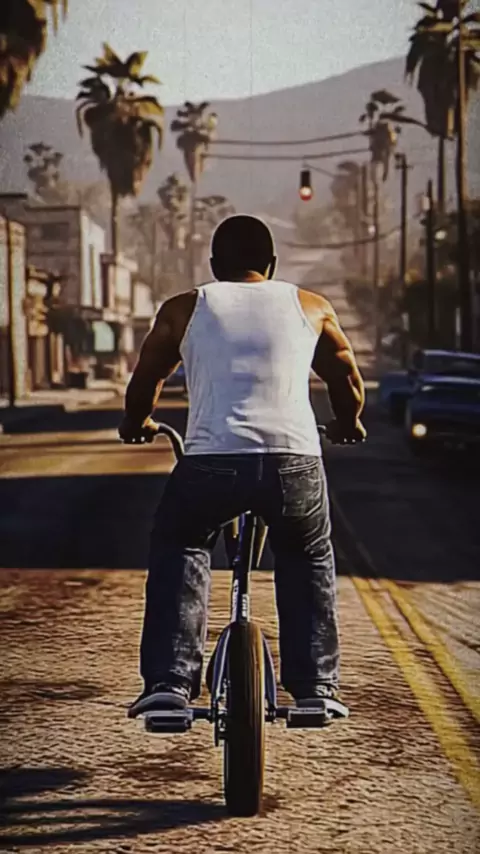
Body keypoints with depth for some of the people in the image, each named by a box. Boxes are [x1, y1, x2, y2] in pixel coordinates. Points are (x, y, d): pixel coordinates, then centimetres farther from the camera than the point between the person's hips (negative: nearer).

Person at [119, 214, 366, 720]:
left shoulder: (184, 309, 17)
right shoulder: (310, 307, 20)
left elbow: (143, 382, 26)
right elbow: (348, 382, 29)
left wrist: (136, 424, 47)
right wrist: (347, 426, 50)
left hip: (211, 460, -1)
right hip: (295, 460, 1)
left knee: (177, 552, 25)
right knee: (309, 561, 28)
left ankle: (169, 682, 14)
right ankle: (316, 687, 22)